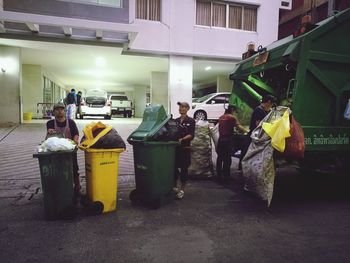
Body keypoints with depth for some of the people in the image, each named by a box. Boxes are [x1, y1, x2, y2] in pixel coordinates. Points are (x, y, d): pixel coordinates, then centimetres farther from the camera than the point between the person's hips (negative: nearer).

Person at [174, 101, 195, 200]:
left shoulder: (191, 121, -1)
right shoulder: (176, 121, 13)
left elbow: (191, 135, -9)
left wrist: (182, 139, -24)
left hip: (185, 148, -4)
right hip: (175, 147, 4)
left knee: (184, 169, 2)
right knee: (174, 168, 7)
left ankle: (182, 190, 14)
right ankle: (175, 187, 25)